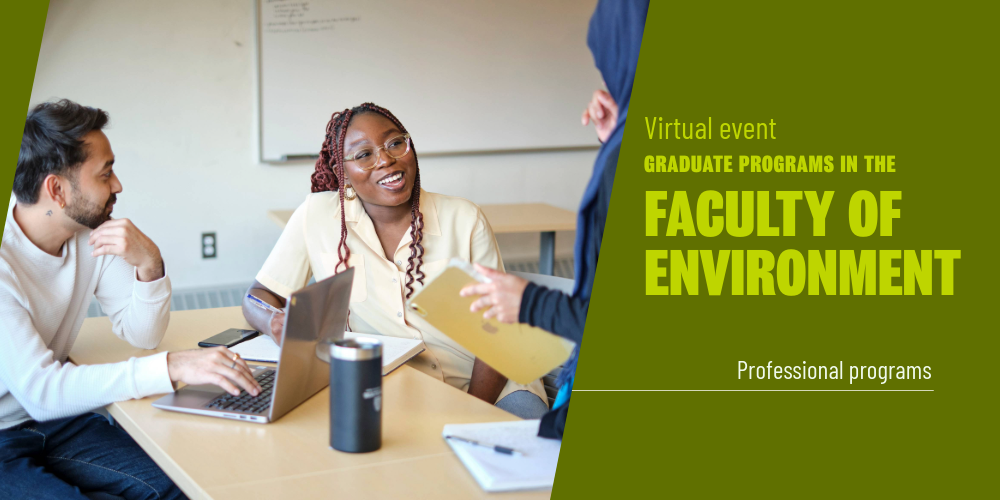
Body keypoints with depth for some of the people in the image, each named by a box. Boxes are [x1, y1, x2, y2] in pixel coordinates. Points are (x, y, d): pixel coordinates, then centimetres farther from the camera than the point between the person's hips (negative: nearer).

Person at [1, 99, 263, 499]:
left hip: (54, 420, 6)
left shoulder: (96, 234, -4)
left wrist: (149, 264, -18)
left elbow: (141, 334, 3)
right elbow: (40, 391, -30)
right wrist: (172, 366, -38)